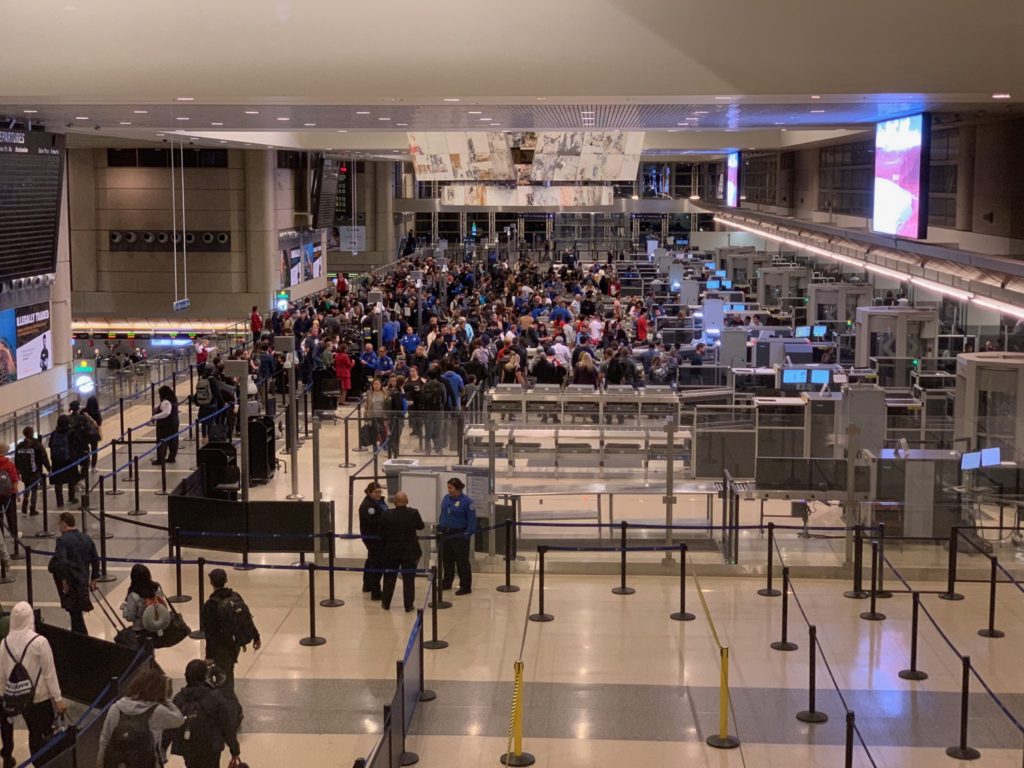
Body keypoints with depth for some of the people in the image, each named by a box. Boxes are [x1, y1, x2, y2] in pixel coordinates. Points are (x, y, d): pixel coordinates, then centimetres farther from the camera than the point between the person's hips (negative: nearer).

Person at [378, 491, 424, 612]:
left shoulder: (386, 515, -9)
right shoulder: (413, 513, -14)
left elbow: (382, 534, -1)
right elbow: (420, 526, 3)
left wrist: (383, 548, 11)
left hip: (391, 552, 1)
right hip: (409, 552, -1)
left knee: (389, 578, 15)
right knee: (408, 579, 6)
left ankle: (386, 603, 23)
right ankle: (408, 605, 8)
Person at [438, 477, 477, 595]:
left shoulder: (467, 501, -12)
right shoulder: (446, 498, 7)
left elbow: (472, 520, -10)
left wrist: (467, 534, -15)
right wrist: (439, 528, 10)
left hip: (459, 536, -6)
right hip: (445, 534, 6)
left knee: (462, 561, -1)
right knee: (446, 560, 16)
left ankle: (465, 586, 7)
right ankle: (446, 583, 30)